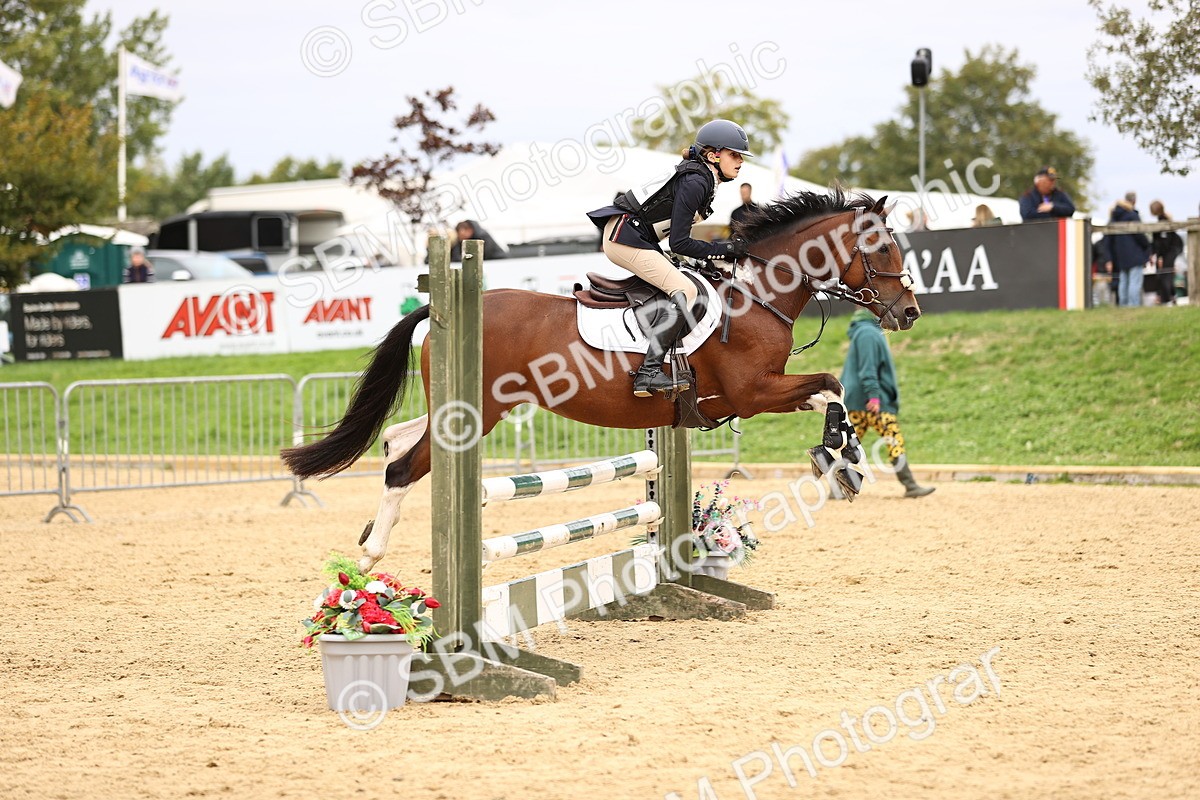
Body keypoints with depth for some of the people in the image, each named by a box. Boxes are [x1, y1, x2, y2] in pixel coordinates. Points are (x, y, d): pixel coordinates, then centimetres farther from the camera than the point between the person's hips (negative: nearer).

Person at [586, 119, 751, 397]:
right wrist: (722, 250, -11)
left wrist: (721, 246, 11)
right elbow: (679, 243, -18)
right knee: (684, 291, -18)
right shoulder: (695, 183, -17)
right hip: (627, 239, -11)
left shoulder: (700, 177, 14)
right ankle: (649, 373, -26)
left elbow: (678, 234, 20)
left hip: (627, 233, 11)